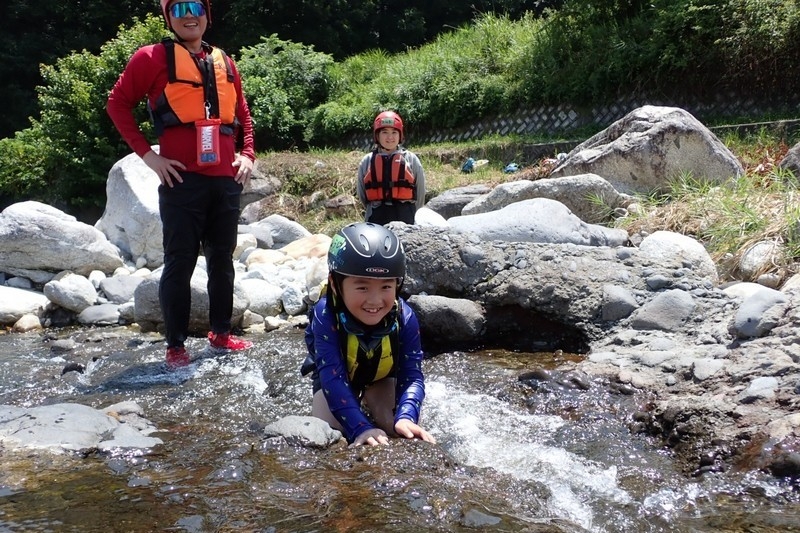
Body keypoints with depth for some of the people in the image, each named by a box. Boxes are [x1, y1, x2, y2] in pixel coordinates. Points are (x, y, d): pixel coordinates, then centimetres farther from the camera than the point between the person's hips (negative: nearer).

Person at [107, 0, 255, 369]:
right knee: (180, 263, -1)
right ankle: (175, 345, 8)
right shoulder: (153, 58, 0)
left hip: (226, 180, 5)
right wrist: (147, 154, -7)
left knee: (222, 259, 12)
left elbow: (242, 114, 23)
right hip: (182, 180, -5)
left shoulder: (224, 63, 15)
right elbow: (118, 103, 0)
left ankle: (221, 333, 25)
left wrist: (247, 154, 10)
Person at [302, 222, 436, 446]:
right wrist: (361, 428, -58)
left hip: (381, 378, 1)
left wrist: (406, 417, -56)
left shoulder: (405, 319, -33)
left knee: (403, 433, -17)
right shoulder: (325, 316, -41)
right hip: (335, 379, -1)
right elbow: (333, 379, -45)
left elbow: (412, 376, -35)